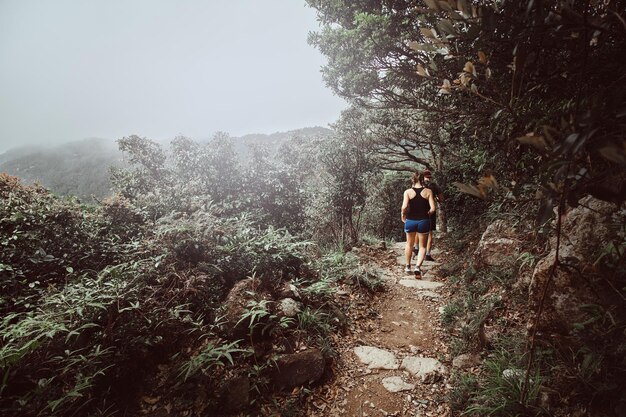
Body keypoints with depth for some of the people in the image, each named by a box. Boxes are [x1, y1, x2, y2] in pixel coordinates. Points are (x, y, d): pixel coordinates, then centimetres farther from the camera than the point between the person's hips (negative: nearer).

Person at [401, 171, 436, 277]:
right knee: (422, 246, 12)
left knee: (409, 244, 21)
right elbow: (433, 208, -11)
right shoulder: (428, 191, -4)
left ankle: (408, 267, 30)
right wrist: (427, 215, 8)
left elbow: (404, 207, -18)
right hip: (423, 221, -1)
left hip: (410, 221, 1)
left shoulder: (408, 192, -5)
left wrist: (403, 216, 0)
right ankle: (417, 267, -6)